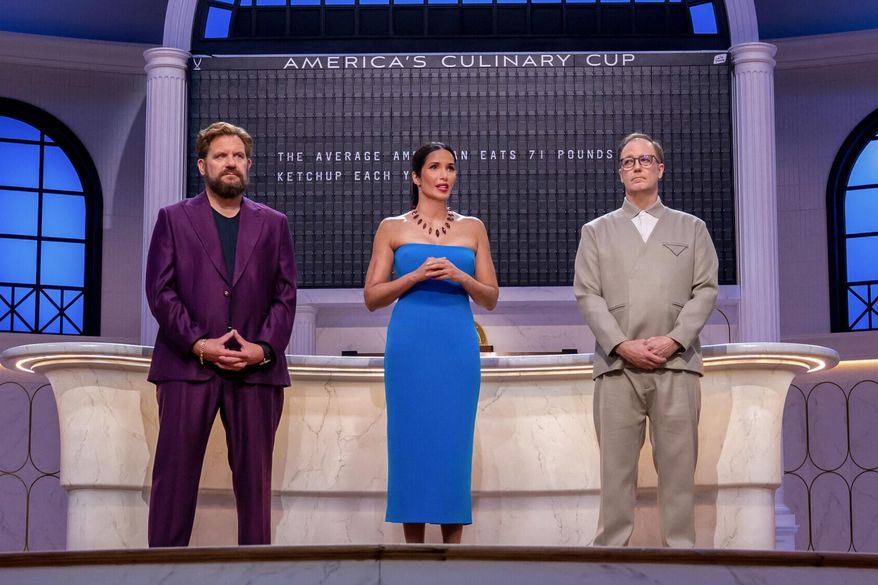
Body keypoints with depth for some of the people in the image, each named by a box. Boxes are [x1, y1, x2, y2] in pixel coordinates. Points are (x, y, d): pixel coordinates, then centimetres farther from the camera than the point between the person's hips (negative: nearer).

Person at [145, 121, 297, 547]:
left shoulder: (272, 224, 15)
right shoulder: (173, 219, 10)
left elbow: (286, 296, 9)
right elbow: (160, 291, 1)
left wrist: (264, 347, -7)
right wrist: (198, 344, -10)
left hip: (256, 368, 2)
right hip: (187, 366, -2)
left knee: (255, 477, 3)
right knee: (175, 477, -3)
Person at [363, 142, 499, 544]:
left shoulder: (473, 229, 12)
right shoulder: (392, 228, 7)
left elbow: (490, 298, 10)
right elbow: (372, 297, 2)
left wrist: (459, 276, -10)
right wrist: (417, 275, -12)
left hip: (457, 347, 1)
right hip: (410, 345, -1)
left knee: (453, 445, 0)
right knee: (411, 442, -1)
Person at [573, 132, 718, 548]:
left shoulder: (691, 228, 16)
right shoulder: (596, 231, 15)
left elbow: (705, 290, 6)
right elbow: (588, 295, 4)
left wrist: (673, 340, -9)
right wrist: (622, 345, -10)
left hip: (676, 363, 0)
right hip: (617, 364, 0)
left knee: (678, 465, -2)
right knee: (616, 466, -2)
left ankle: (680, 548, 2)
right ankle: (610, 549, 1)